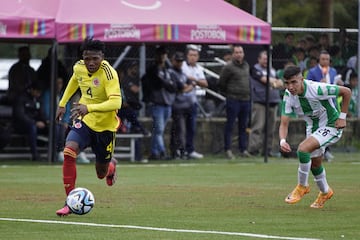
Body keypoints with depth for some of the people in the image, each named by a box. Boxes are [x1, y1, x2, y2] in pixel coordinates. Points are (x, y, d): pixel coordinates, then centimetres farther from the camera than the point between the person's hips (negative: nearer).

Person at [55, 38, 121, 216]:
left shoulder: (109, 73, -26)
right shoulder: (79, 67, -8)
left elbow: (116, 102, -38)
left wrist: (89, 108, -49)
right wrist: (62, 103, 22)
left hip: (105, 126, -3)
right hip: (84, 121, 3)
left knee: (101, 173, 12)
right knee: (68, 151, -25)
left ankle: (111, 164, 53)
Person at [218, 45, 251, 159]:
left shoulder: (246, 66, 13)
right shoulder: (229, 67, -9)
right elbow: (221, 83, -5)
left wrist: (248, 95, 15)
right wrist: (227, 94, 2)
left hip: (246, 100, 7)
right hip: (233, 100, -7)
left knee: (243, 126, 10)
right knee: (230, 125, -3)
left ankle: (243, 149, 16)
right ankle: (228, 150, 0)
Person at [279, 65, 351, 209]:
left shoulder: (317, 89, -31)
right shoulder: (288, 96, -16)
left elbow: (346, 92, -19)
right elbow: (284, 123, -14)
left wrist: (342, 117, -16)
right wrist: (282, 141, -35)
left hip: (331, 126, -7)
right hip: (313, 128, 7)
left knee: (303, 148, -26)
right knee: (314, 163, 20)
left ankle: (302, 186, -5)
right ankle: (325, 192, 49)